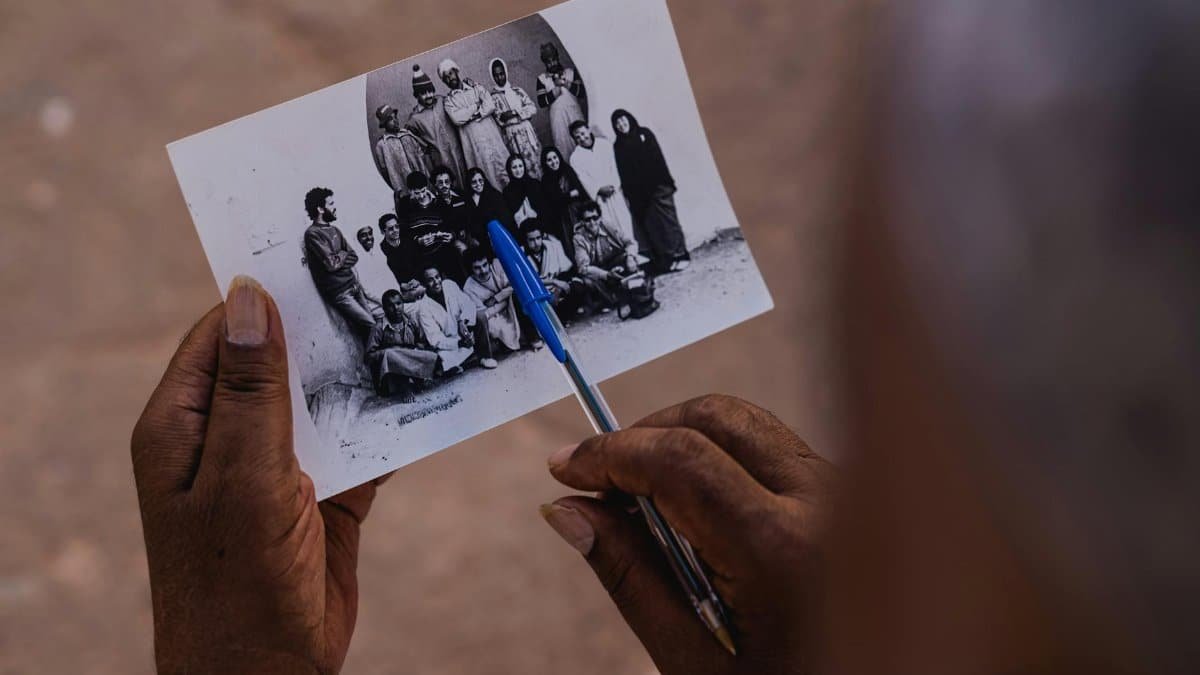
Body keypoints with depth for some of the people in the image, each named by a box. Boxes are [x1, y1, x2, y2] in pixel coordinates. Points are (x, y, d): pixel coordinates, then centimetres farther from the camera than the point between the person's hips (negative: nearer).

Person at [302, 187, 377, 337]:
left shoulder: (334, 230, 15)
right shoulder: (312, 234, -10)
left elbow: (354, 257, 9)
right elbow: (331, 263, -18)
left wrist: (338, 259, -10)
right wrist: (343, 255, 2)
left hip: (354, 285, 7)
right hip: (339, 293, -7)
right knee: (372, 326, -14)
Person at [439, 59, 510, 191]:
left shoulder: (476, 88, 10)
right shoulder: (449, 100, 7)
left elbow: (491, 106, -4)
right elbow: (456, 119, -10)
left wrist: (471, 116, -12)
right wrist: (475, 107, -5)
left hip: (489, 132, 1)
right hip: (472, 139, -1)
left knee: (500, 162, -2)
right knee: (484, 167, -3)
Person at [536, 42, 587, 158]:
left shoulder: (571, 72, 10)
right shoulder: (542, 79, 5)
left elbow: (582, 92, 1)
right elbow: (541, 102, -3)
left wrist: (566, 83, -9)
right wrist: (555, 90, -11)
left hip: (575, 113, 1)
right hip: (557, 117, -1)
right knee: (564, 147, -3)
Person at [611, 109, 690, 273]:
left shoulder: (644, 133, 7)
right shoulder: (618, 146, 7)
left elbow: (659, 158, 2)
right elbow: (623, 173, 4)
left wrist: (666, 181, -5)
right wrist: (629, 195, -3)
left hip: (657, 187, -1)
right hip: (638, 194, 1)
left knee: (667, 220, -2)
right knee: (650, 226, -1)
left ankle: (679, 255, 3)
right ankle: (662, 260, 3)